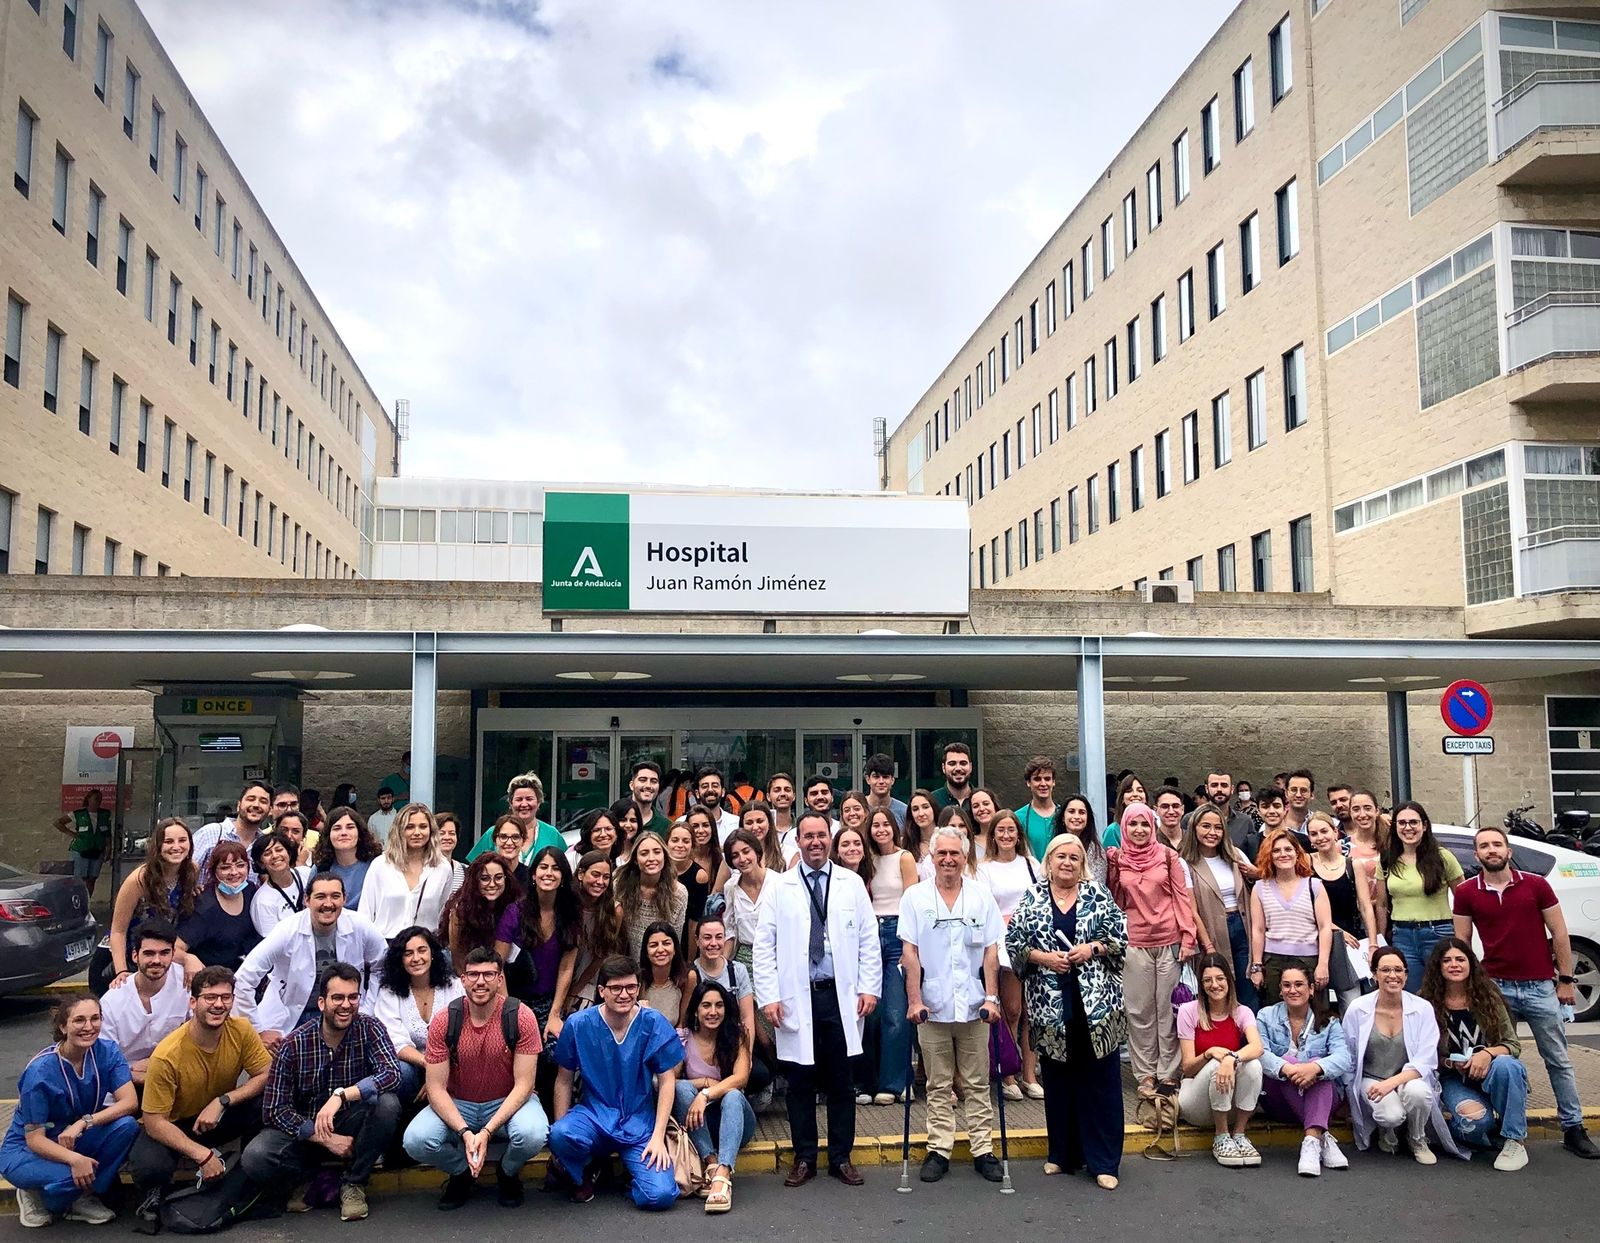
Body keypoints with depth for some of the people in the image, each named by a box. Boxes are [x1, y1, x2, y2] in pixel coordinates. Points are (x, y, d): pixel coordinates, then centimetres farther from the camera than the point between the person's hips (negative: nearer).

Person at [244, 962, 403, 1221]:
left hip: (351, 1126, 0)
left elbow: (392, 1073, -26)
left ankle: (353, 1182, -7)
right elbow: (275, 1109, -13)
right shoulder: (294, 1044, -14)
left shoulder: (369, 1028, -12)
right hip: (304, 1129, 0)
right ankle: (308, 1179, 3)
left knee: (387, 1102, -30)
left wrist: (341, 1095, -38)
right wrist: (325, 1139, -21)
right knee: (255, 1157, -29)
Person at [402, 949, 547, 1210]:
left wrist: (487, 1131, -27)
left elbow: (523, 1085, -16)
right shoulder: (444, 1020, -13)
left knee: (533, 1134, -33)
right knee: (416, 1141, -27)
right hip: (457, 1104, 2)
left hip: (508, 1101, -1)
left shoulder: (521, 1017, -17)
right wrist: (464, 1132, -27)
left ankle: (508, 1173, 5)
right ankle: (462, 1172, 7)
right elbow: (436, 1088, -12)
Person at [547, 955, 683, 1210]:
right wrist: (559, 1134, -4)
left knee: (660, 1195, -21)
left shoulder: (654, 1024, -8)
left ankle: (631, 1166, 12)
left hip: (640, 1122, 0)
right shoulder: (578, 1025, -7)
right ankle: (578, 1175, 1)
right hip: (594, 1113, 1)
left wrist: (658, 1137, -10)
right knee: (561, 1135, -34)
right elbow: (564, 1080, 2)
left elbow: (667, 1081, -3)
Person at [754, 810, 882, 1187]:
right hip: (797, 997, 0)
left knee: (840, 1082, 8)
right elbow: (764, 945, 0)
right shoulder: (779, 887, 2)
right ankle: (804, 1158, 20)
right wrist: (768, 996, -6)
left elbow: (869, 940, 6)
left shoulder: (852, 884, 5)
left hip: (842, 996, 1)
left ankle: (841, 1157, 21)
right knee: (801, 1081, 7)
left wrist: (869, 988, -2)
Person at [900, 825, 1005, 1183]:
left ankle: (983, 1150, 17)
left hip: (973, 1006, 1)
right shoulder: (914, 896, 0)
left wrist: (991, 997, -3)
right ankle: (938, 1150, 16)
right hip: (932, 1005, -1)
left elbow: (991, 951, 3)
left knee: (977, 1084, 8)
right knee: (938, 1086, 8)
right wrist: (914, 999, -7)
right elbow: (910, 952, -2)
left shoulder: (981, 895, 4)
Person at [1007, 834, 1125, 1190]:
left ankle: (1104, 1161, 12)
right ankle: (1062, 1154, 24)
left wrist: (1093, 948, -12)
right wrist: (1042, 957, -11)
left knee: (1101, 1079, 2)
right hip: (1051, 1004, 1)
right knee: (1057, 1080, 10)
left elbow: (1122, 937, 3)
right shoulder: (1032, 898, 4)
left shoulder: (1098, 894, 3)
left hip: (1097, 1001, -1)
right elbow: (1013, 943, 3)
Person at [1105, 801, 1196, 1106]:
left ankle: (1168, 1074, 13)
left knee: (1168, 1009, 4)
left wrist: (1188, 937, -4)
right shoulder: (1117, 859, 6)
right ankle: (1146, 1075, 13)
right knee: (1140, 1012, 5)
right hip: (1135, 944, 1)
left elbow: (1182, 896, 2)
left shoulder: (1167, 855, 2)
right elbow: (1115, 901, 9)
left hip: (1170, 942, -1)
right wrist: (1112, 866, -2)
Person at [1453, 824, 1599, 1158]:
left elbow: (1559, 934, 3)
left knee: (1558, 1060, 8)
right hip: (1495, 988, 0)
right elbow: (1462, 942, 4)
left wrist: (1565, 979, 1)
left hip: (1540, 987, 0)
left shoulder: (1536, 885, -2)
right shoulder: (1466, 893, 0)